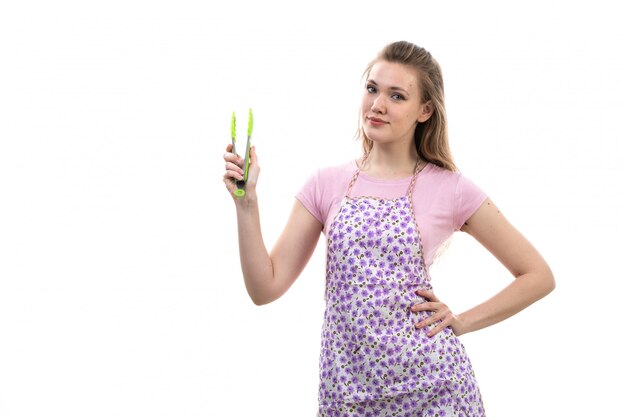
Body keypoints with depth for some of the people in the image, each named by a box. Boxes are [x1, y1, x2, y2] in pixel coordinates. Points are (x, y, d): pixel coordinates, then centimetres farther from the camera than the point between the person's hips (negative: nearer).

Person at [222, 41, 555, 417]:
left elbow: (538, 276, 3)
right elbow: (266, 288, 1)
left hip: (429, 386, -2)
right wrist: (246, 202, -7)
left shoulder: (450, 188, -3)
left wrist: (461, 322, -4)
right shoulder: (327, 185, 5)